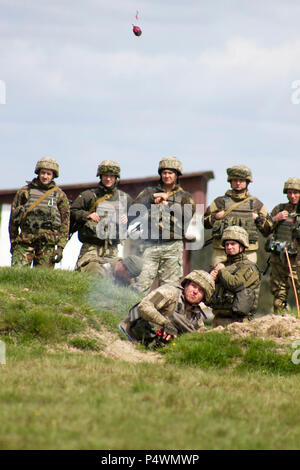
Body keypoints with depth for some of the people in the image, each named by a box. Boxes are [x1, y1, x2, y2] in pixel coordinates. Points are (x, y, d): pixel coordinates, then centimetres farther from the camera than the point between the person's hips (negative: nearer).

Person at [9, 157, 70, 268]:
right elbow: (13, 217, 13)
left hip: (47, 242, 0)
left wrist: (60, 247, -2)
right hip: (25, 241, 0)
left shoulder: (60, 195, 9)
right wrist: (13, 242, 10)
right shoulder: (24, 191, 9)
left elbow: (65, 223, 7)